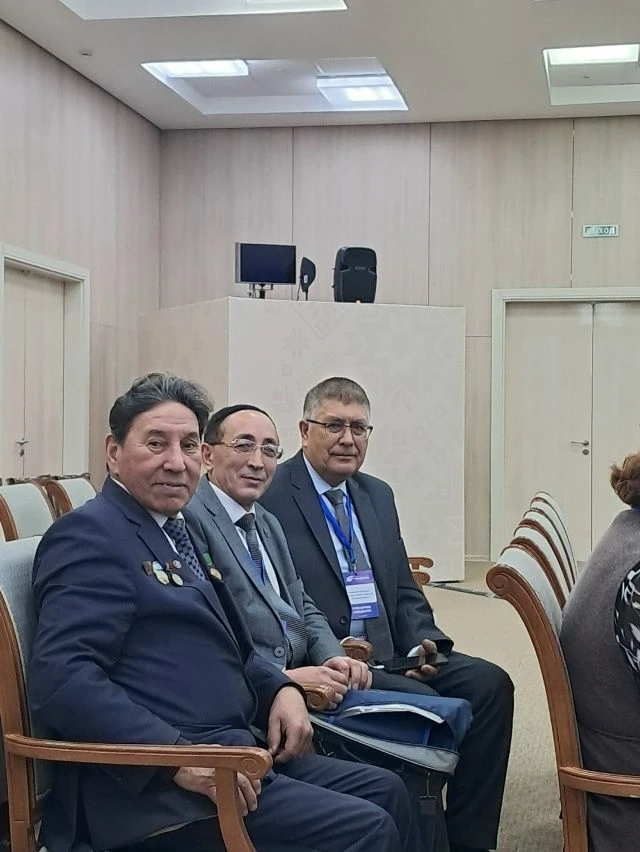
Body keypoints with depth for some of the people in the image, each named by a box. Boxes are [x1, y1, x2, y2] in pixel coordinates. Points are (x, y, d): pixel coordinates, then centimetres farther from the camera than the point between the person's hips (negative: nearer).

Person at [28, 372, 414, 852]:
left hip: (236, 755, 10)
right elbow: (61, 680, -22)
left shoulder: (176, 532, 17)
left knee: (385, 791, 11)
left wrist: (281, 688, 6)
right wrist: (178, 757, -27)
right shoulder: (91, 536, -11)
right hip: (160, 789, -10)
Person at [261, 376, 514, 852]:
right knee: (423, 704, -28)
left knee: (489, 683, -12)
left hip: (391, 653, 7)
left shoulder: (378, 495, 17)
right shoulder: (272, 496, -7)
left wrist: (420, 644, -1)